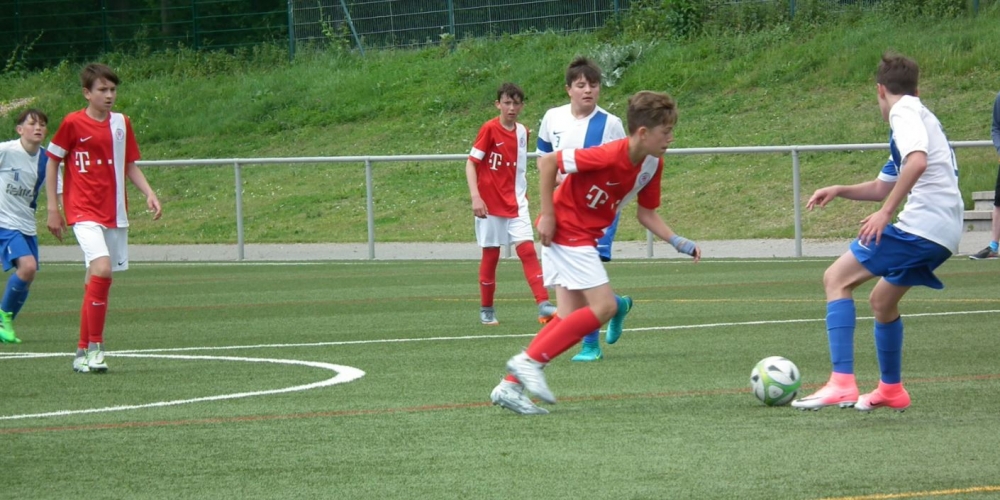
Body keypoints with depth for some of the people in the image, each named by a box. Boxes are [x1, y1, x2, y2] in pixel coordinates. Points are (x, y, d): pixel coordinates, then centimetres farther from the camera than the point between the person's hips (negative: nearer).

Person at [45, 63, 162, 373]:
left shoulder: (122, 123, 9)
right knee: (102, 268, -24)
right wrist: (52, 209, -1)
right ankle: (93, 346, -18)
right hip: (83, 211, -5)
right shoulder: (73, 123, -6)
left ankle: (84, 351, 16)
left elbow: (130, 165, 17)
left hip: (114, 213, 5)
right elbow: (52, 162, 3)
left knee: (97, 281, 7)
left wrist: (149, 194, 1)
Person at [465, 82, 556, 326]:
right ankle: (486, 310, 16)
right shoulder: (489, 129, -9)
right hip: (490, 203, -4)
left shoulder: (522, 132, 6)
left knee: (527, 249, -9)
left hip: (515, 202, 4)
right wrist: (475, 197, -20)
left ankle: (543, 305, -17)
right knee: (491, 255, 3)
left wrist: (522, 194, 13)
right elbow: (471, 162, -11)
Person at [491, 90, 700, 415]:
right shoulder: (609, 156, -27)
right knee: (605, 306, -14)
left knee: (570, 318, 6)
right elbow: (548, 162, -21)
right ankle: (530, 361, -10)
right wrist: (548, 215, -19)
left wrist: (679, 242, -3)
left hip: (585, 236, 9)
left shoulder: (652, 165, -2)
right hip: (565, 230, -9)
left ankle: (511, 385, 6)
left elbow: (646, 213, 10)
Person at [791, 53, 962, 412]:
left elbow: (917, 161, -25)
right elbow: (883, 187, 36)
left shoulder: (904, 113, -3)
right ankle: (891, 390, 37)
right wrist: (839, 191, 23)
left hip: (921, 223, -10)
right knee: (882, 301, 27)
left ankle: (841, 383, -20)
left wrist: (885, 212, -25)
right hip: (945, 234, 10)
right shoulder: (921, 117, 28)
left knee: (837, 279, -8)